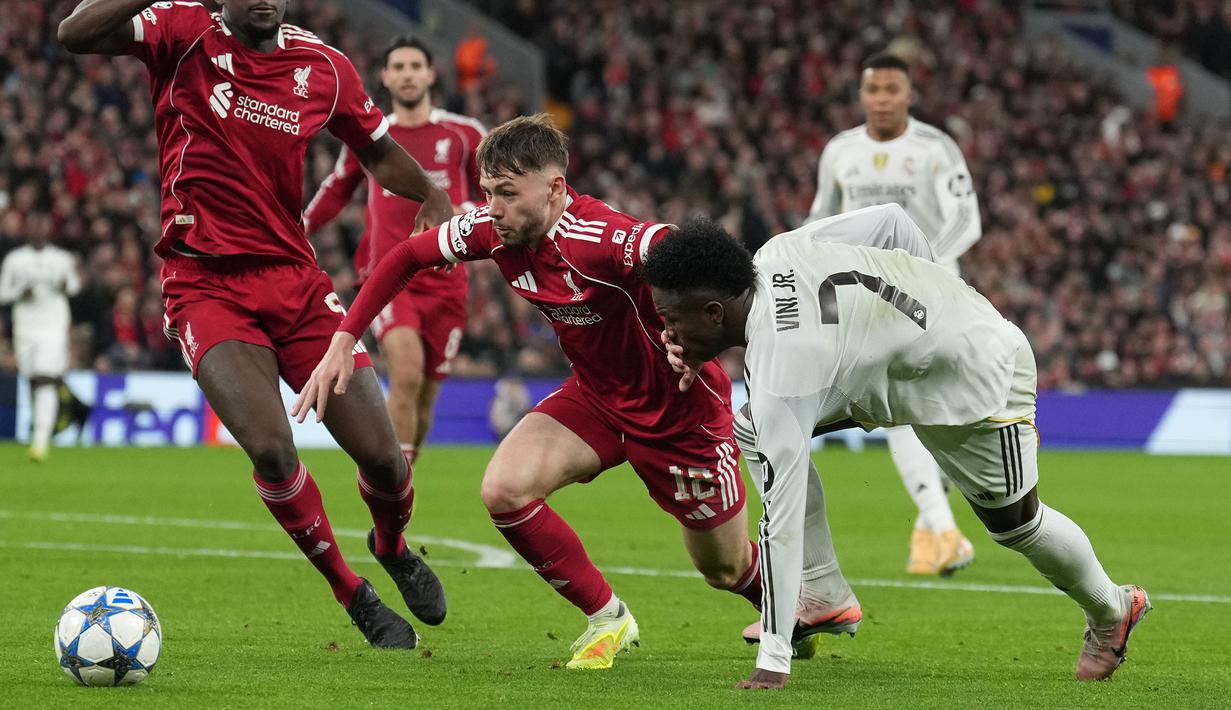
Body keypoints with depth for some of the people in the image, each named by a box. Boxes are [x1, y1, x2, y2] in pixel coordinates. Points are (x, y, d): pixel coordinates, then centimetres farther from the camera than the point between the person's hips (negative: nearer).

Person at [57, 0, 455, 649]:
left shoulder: (323, 66, 5)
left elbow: (380, 152, 20)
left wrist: (431, 195, 2)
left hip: (295, 278, 3)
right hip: (205, 285, -3)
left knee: (382, 456, -3)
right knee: (271, 448, -23)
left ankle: (392, 548, 35)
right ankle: (353, 595, 2)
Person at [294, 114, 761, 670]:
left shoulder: (599, 238, -36)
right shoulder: (491, 230, -15)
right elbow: (406, 257, 0)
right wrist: (342, 342, -5)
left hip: (678, 408, -6)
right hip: (594, 396, 6)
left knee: (725, 569, 10)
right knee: (504, 489, -18)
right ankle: (608, 619, 3)